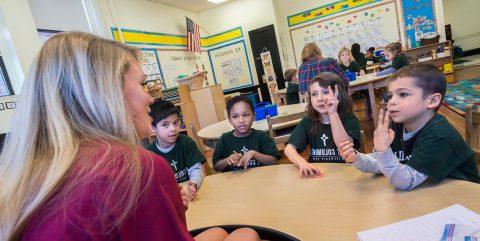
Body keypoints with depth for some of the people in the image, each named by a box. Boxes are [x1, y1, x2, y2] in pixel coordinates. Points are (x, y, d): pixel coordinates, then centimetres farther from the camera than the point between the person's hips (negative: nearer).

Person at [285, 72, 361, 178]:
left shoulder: (349, 119, -4)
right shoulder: (308, 121, 2)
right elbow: (289, 148, -6)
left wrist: (333, 114, -27)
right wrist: (302, 163, -26)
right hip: (317, 173, 1)